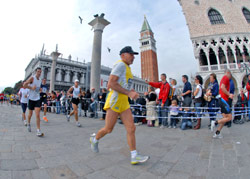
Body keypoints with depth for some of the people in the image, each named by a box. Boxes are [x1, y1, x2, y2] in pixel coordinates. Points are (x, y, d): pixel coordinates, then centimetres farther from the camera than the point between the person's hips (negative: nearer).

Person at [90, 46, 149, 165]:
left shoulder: (127, 68, 20)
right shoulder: (120, 64, -9)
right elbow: (111, 84, -20)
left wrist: (132, 92, 10)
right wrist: (129, 93, -19)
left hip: (124, 102, 9)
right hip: (114, 101, -9)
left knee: (131, 128, 1)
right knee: (108, 129, 6)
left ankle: (134, 156, 10)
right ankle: (95, 139, 35)